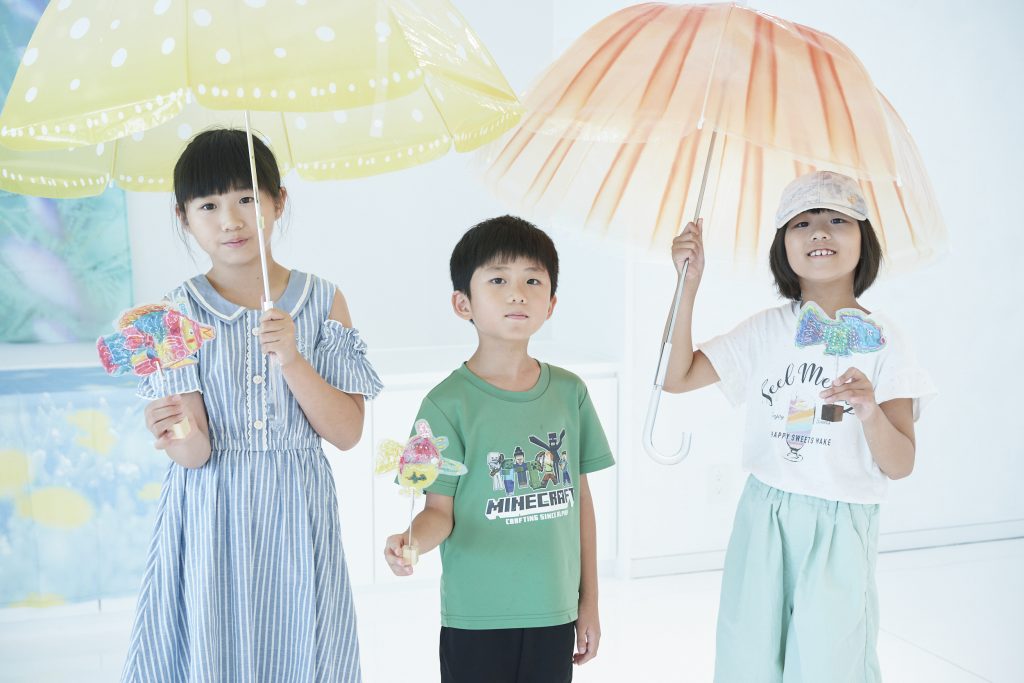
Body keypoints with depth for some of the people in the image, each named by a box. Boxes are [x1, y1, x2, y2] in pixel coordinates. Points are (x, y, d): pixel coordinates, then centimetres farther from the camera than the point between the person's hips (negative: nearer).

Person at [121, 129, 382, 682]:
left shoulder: (322, 300, -1)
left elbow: (347, 433, -5)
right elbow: (195, 454, -9)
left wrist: (292, 361, -18)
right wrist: (179, 435, -32)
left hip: (295, 517, 1)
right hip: (209, 520, 0)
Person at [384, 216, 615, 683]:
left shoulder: (569, 392, 2)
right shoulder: (449, 402, -10)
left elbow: (580, 499, 8)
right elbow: (441, 509, -8)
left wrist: (589, 601, 10)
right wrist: (412, 539, -30)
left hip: (554, 613, 4)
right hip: (476, 618, -3)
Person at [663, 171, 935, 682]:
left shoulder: (882, 340, -3)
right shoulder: (767, 329, 3)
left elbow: (900, 465, -5)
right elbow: (676, 377, -2)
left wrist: (870, 411, -26)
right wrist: (689, 284, -10)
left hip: (840, 528, -2)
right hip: (762, 519, 2)